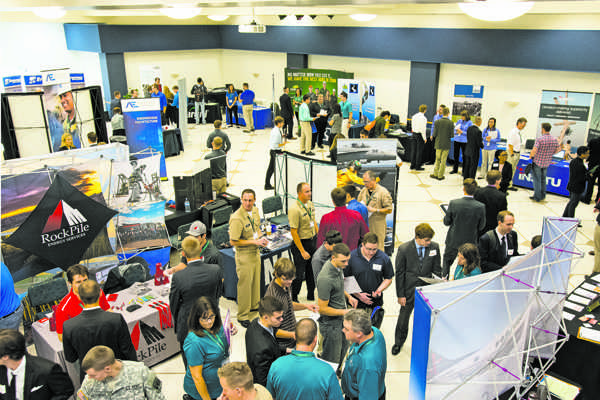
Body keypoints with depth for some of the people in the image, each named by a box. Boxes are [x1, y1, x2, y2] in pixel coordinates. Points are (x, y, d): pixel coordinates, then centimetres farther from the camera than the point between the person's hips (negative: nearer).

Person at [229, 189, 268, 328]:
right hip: (244, 255, -8)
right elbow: (234, 242, -23)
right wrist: (255, 242, -22)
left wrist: (261, 238, -3)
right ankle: (243, 315, 17)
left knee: (256, 280, 22)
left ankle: (254, 306, 42)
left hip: (255, 252, 8)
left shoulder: (255, 211, 0)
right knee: (245, 285, 2)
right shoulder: (237, 218, -25)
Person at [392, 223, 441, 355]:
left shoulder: (434, 247, -8)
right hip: (409, 290, -1)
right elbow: (399, 273, -9)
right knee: (403, 318, 14)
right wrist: (400, 295, -8)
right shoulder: (404, 249, -15)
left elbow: (436, 268, 5)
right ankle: (398, 343, 40)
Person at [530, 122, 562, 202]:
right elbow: (558, 149, 10)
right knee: (543, 179, 19)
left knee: (537, 179, 3)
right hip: (546, 163, 6)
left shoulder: (540, 139, -19)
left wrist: (530, 156, -5)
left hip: (537, 162, -6)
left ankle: (537, 197, 4)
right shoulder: (554, 139, 0)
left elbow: (534, 150, -24)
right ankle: (542, 195, 26)